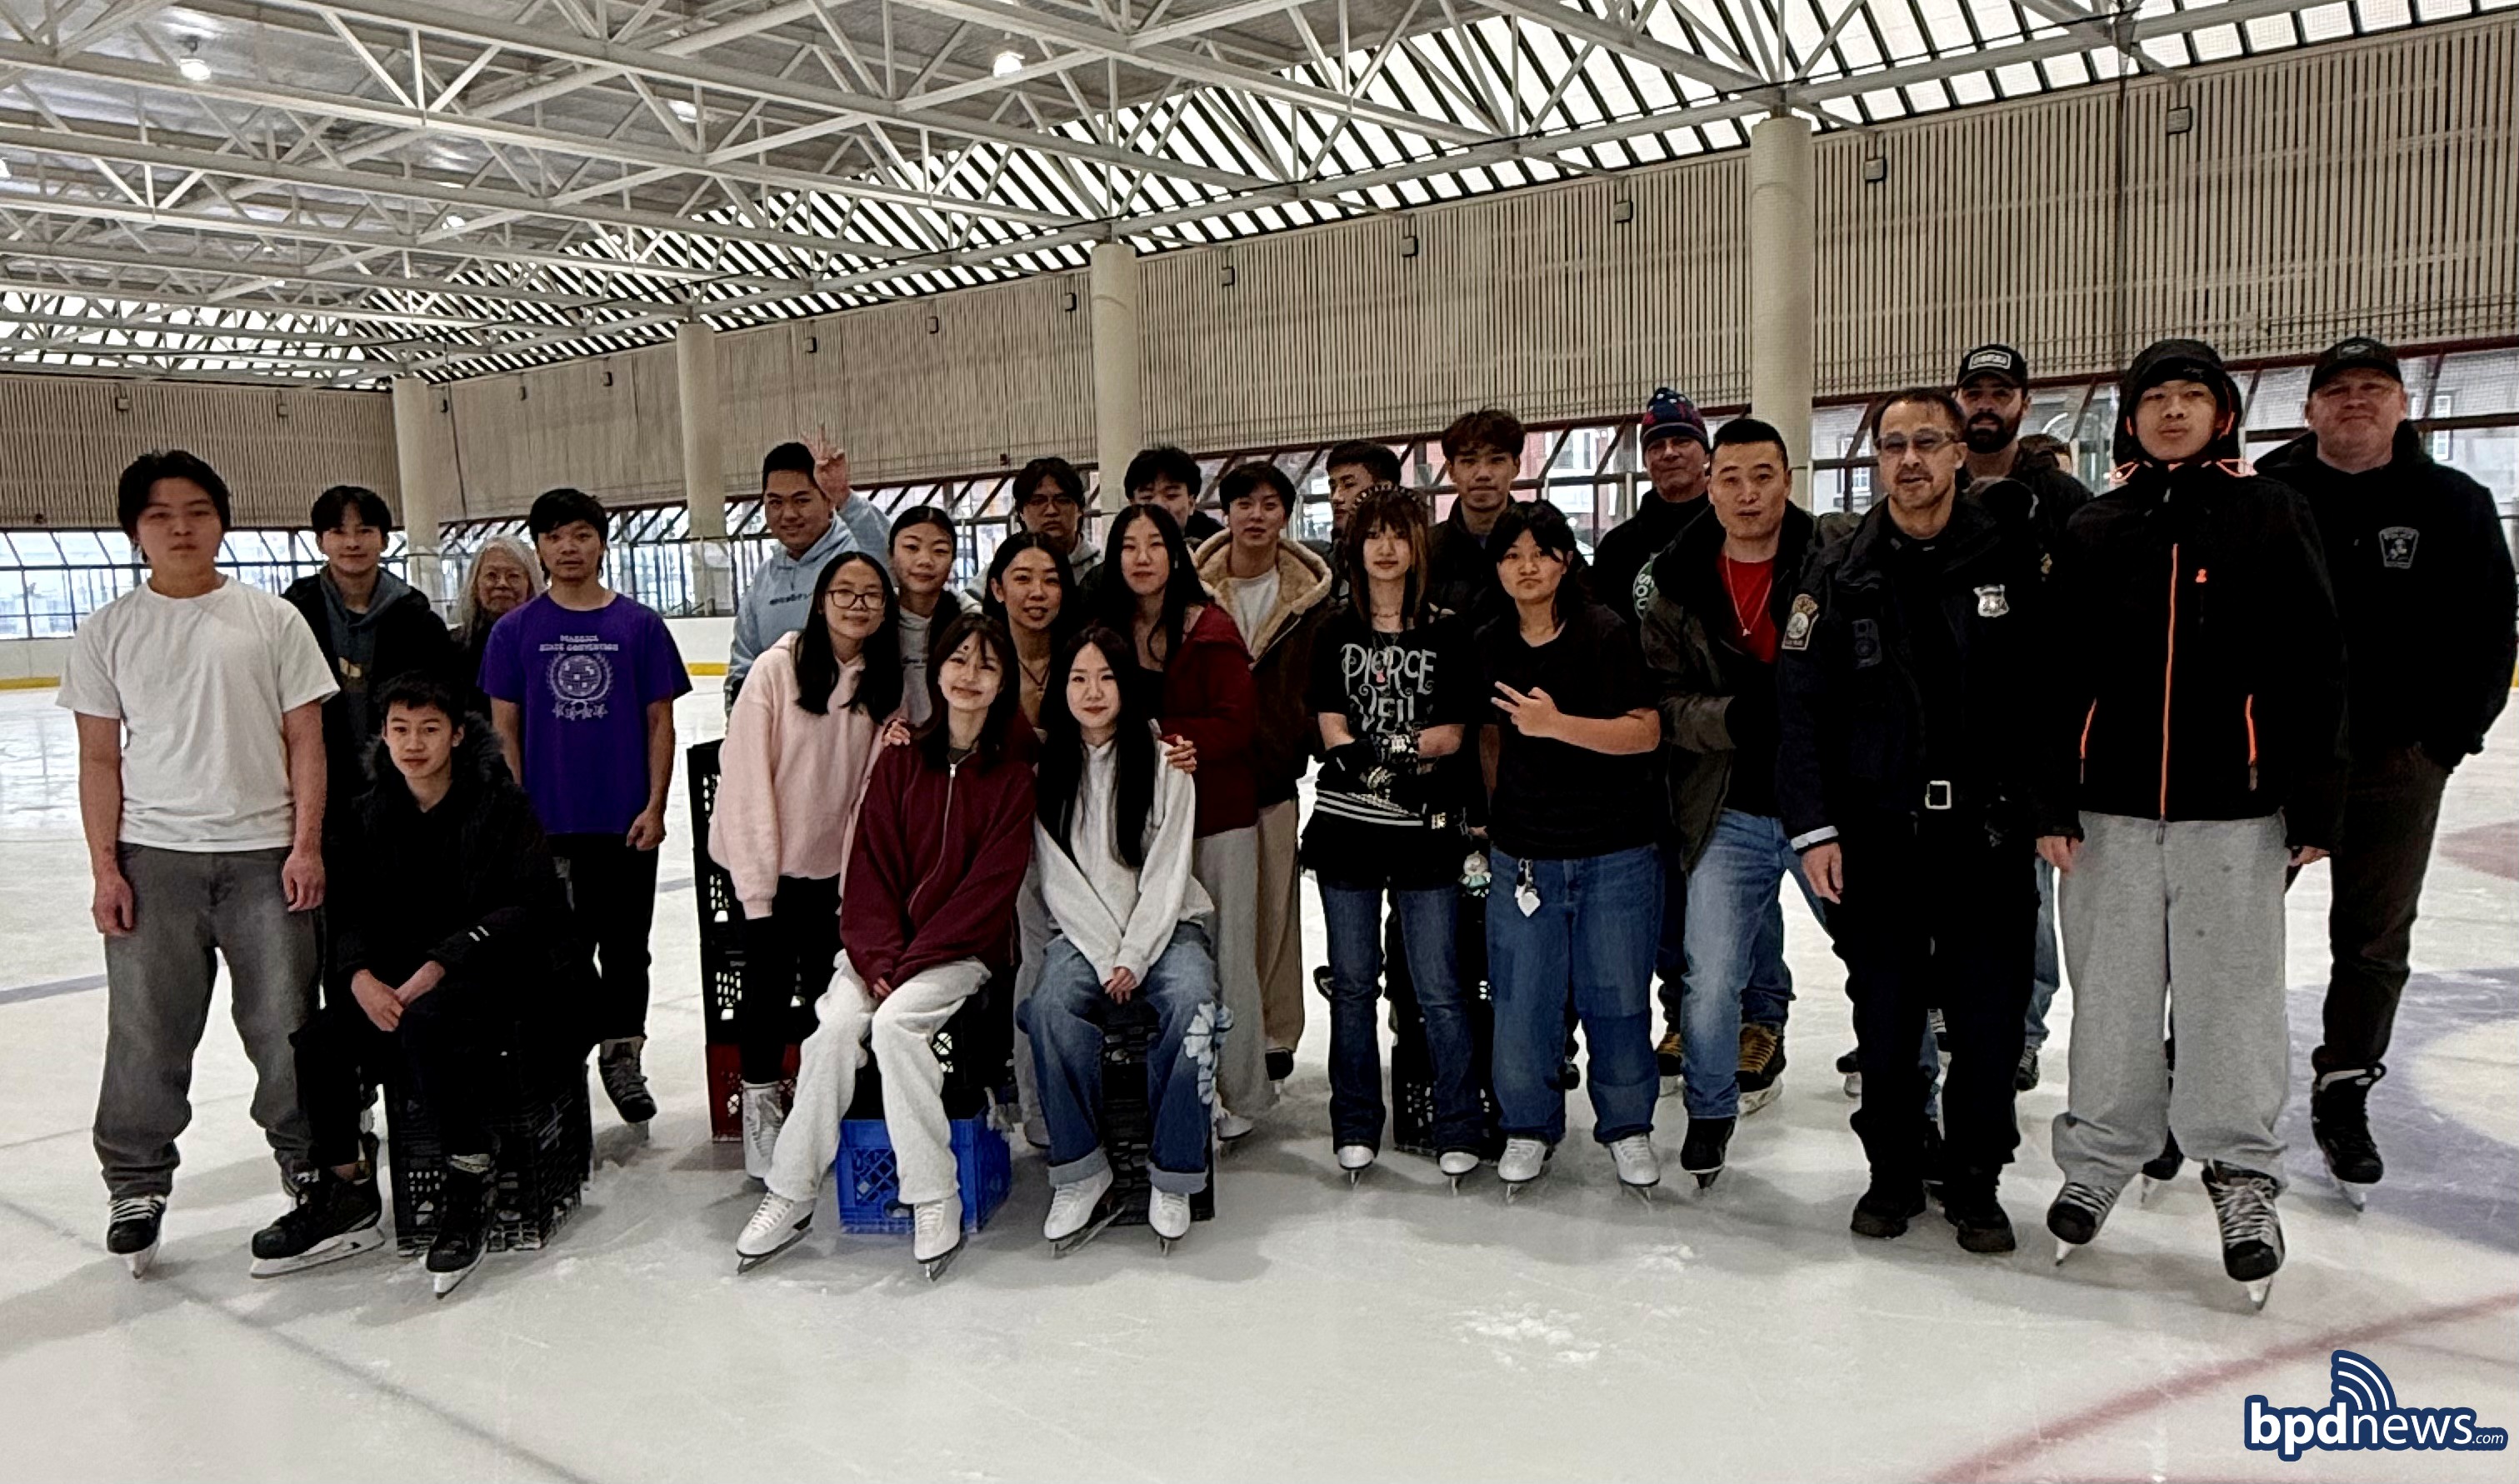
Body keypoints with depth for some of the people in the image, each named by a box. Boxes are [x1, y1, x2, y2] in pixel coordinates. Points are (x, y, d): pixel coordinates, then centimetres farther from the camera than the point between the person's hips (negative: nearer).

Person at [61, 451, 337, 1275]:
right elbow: (99, 758, 5)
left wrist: (306, 846, -5)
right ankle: (136, 1182, 20)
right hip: (153, 857, 1)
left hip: (265, 854, -1)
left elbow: (305, 741, 2)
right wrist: (105, 867, -2)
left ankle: (306, 1156, 23)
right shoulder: (109, 632, 5)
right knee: (146, 1028, 5)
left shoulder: (272, 619, 2)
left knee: (286, 1018, 6)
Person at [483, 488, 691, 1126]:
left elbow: (660, 721, 2)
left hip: (626, 820, 0)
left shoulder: (639, 625, 0)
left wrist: (654, 805, -4)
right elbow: (504, 728, 3)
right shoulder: (515, 631, 2)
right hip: (547, 822, 0)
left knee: (626, 944, 9)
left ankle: (622, 1055, 23)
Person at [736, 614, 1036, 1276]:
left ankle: (934, 1197, -19)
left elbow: (991, 885, -9)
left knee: (896, 1020, -29)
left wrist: (911, 961, -15)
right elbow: (870, 865, 4)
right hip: (882, 943, 3)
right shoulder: (901, 761, 8)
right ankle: (791, 1195, -11)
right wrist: (878, 955, -11)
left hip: (963, 950, -3)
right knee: (834, 1025, -23)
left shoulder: (1014, 773, -2)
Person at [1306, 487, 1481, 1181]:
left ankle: (1459, 1131, 11)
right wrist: (1410, 759, -20)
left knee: (1438, 986, -1)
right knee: (1352, 982, 8)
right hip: (1346, 824, 2)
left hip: (1425, 832, -2)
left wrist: (1385, 746, -18)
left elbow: (1454, 733, -2)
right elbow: (1331, 728, -3)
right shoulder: (1335, 631, 8)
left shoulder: (1447, 631, 4)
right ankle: (1356, 1129, 20)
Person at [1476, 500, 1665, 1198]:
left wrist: (1556, 724, -26)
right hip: (1521, 854, 3)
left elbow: (1647, 732, -15)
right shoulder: (1489, 646, 4)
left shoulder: (1606, 634, -9)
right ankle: (1529, 1127, 23)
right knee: (1519, 998, 4)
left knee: (1616, 995, 6)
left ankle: (1627, 1127, 26)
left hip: (1614, 854, -3)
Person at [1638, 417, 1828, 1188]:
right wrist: (1733, 716, -19)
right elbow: (1660, 697, -2)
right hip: (1729, 816, 1)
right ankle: (1710, 1113, 30)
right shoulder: (1677, 583, 2)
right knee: (1709, 979, 5)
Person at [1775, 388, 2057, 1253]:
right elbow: (1800, 708, 0)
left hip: (1989, 835, 0)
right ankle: (1895, 1169, 26)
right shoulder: (1839, 573, 2)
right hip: (1875, 837, 0)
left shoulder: (2014, 559, 2)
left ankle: (1975, 1180, 23)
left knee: (1989, 1021, 6)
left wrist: (2051, 810, -4)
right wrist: (1812, 826, -6)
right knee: (1885, 1019, 9)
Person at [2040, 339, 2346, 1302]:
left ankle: (2243, 1175, 20)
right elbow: (2058, 671, 5)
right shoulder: (2092, 529, 7)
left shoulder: (2272, 516, 1)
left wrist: (2315, 806, -3)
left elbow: (2314, 668, 0)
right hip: (2110, 803, 2)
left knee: (2233, 992, 4)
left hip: (2233, 805, -2)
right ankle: (2099, 1158, 24)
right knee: (2112, 991, 9)